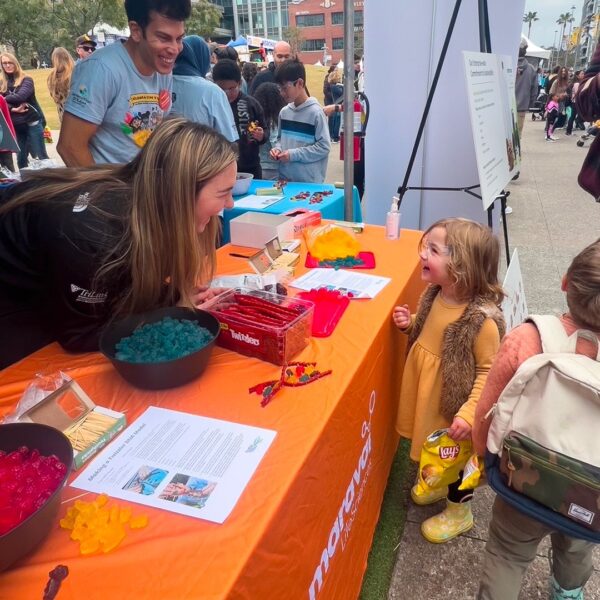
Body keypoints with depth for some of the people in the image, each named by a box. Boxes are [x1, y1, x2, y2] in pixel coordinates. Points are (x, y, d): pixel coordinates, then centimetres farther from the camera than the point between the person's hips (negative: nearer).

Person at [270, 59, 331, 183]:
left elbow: (324, 147, -13)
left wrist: (293, 154, -16)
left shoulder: (315, 112, -10)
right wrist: (278, 148, -2)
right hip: (285, 179, 6)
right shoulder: (284, 112, 8)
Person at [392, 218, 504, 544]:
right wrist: (410, 323, -7)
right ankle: (439, 484, 57)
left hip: (454, 407, -6)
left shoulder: (482, 319, -31)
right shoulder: (435, 294, -9)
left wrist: (468, 413, -28)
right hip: (429, 397, 7)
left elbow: (489, 373, -23)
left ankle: (459, 510, 45)